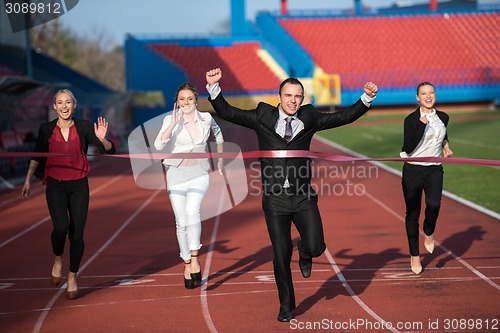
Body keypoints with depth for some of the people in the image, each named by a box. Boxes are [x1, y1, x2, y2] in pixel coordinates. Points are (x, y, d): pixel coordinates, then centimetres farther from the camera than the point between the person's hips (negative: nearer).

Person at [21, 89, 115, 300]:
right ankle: (57, 260, 8)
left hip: (79, 186, 1)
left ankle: (72, 277, 18)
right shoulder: (46, 130, 0)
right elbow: (37, 156, 14)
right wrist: (28, 180, 13)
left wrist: (102, 139, -25)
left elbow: (109, 151, -5)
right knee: (61, 226, -22)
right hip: (55, 186, 0)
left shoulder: (84, 128, -2)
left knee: (77, 234, -1)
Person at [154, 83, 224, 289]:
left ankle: (194, 258, -20)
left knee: (192, 212, -26)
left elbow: (217, 134, 24)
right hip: (176, 174, 0)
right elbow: (159, 145, -20)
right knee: (181, 222, 4)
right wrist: (173, 124, -28)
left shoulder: (206, 118, 2)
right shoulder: (170, 120, -6)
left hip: (199, 174, 0)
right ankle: (187, 265, 19)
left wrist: (220, 159, 26)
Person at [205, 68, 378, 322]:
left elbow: (345, 117, 5)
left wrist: (367, 98, -6)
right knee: (281, 256, 4)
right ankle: (286, 307, 24)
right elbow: (227, 112, -2)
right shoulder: (262, 117, 0)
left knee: (316, 247, -15)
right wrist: (213, 87, -15)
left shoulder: (309, 118, 4)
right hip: (275, 199, -1)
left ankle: (304, 252, 25)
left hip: (303, 196, 1)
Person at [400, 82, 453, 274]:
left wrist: (445, 145, 9)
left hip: (434, 169, 2)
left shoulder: (443, 118, 6)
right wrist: (422, 124, -24)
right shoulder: (411, 119, -8)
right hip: (413, 170, -2)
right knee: (412, 213, 3)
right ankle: (414, 256, 18)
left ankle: (429, 233, 8)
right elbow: (408, 148, -18)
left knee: (434, 204, -25)